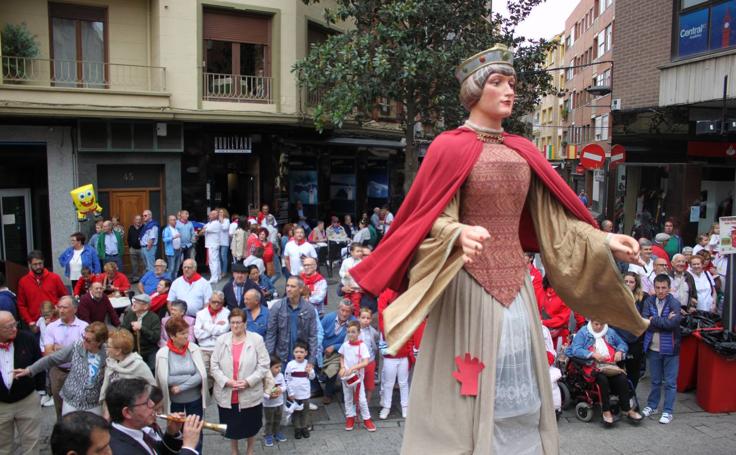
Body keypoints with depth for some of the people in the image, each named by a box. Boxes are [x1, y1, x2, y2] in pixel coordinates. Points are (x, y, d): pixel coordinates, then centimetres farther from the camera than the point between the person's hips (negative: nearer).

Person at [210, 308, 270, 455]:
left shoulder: (256, 339, -8)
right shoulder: (221, 340, -1)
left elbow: (263, 365, -9)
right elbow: (214, 365, -2)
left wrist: (248, 381, -19)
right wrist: (226, 381, -16)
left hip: (250, 394, -2)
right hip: (227, 394, 2)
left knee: (251, 425, 17)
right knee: (231, 425, 20)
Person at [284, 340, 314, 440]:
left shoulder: (308, 364, -5)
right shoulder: (290, 364, -13)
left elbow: (312, 377, 5)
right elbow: (287, 379, -8)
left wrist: (310, 371, -16)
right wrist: (290, 393, -9)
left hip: (305, 393, 2)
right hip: (294, 394, -2)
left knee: (305, 411, 14)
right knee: (295, 412, 10)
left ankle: (305, 427, 29)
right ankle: (297, 428, 24)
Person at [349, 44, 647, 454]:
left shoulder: (524, 152, 11)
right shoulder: (450, 147, -6)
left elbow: (551, 221, 10)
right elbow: (436, 219, -11)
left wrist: (603, 241, 1)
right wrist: (461, 234, -31)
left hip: (514, 283, 6)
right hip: (468, 283, -6)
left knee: (517, 388, 14)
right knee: (469, 390, 3)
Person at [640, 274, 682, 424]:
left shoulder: (674, 303, -9)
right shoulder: (649, 301, 1)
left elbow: (673, 323, -23)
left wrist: (653, 320, -14)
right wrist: (664, 321, -17)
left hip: (670, 348, -3)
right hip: (653, 348, 3)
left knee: (670, 382, 6)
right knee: (655, 381, 16)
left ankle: (668, 411, 16)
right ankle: (652, 406, 30)